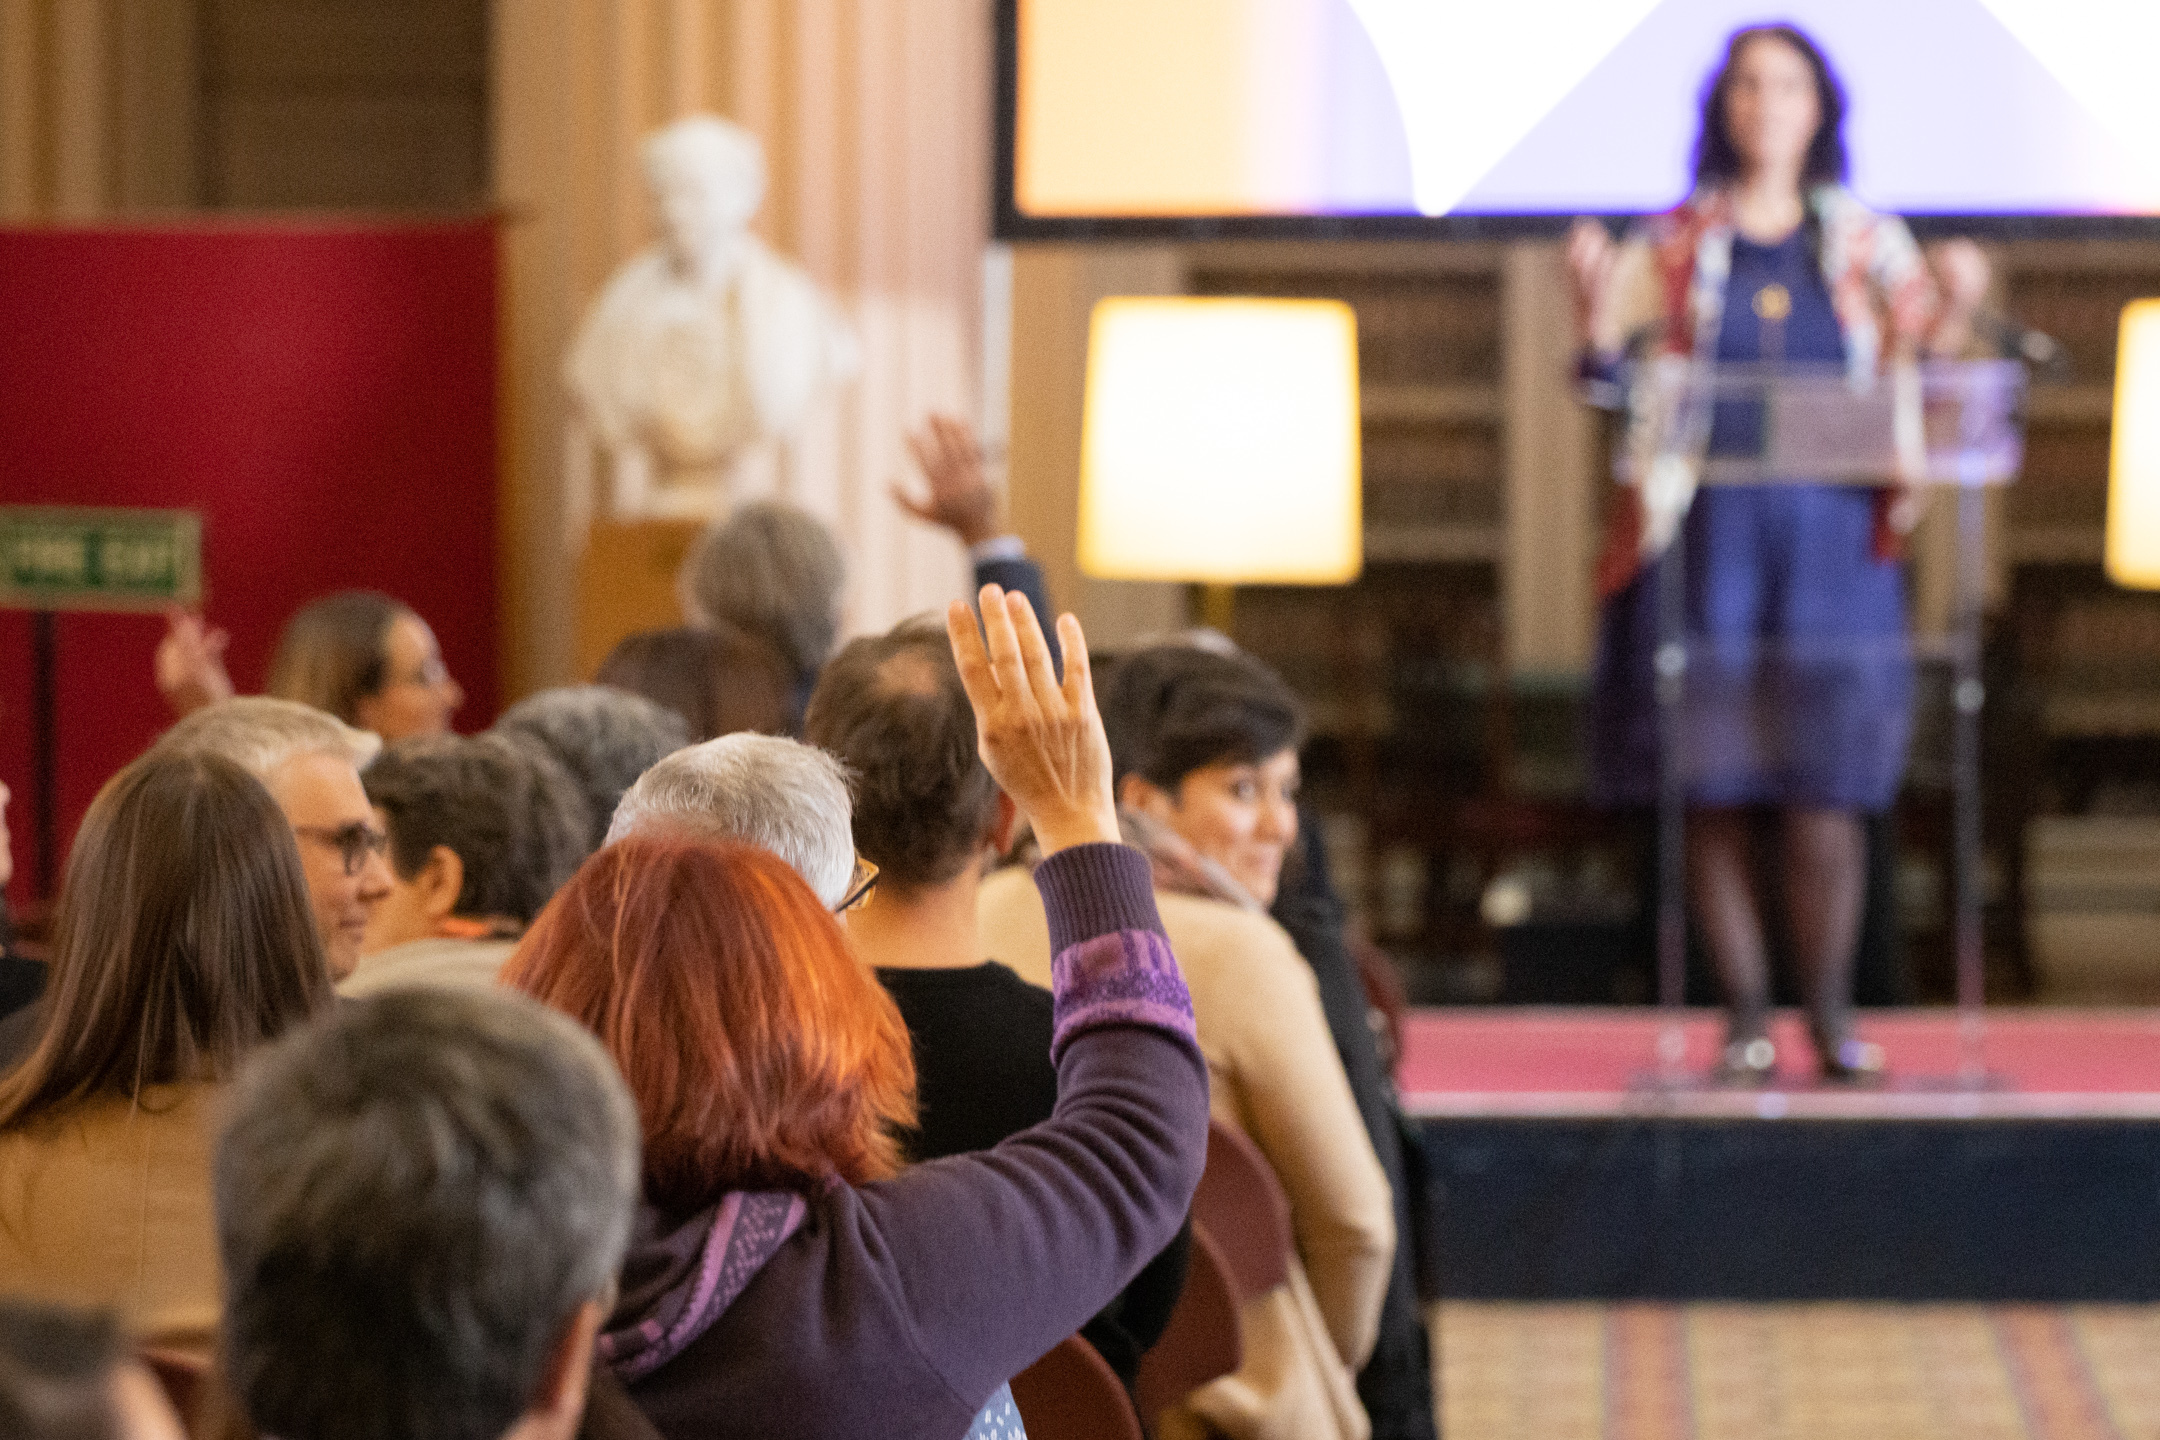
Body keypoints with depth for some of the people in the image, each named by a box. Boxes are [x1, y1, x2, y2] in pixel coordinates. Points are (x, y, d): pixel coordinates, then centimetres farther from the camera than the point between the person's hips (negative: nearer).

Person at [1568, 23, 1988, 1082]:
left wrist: (1953, 310, -7)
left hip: (1831, 547, 0)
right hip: (1703, 546, 0)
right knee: (1711, 793, -2)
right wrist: (1596, 308, -13)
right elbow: (1612, 380, 5)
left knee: (1825, 793, -6)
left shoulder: (1869, 245, 12)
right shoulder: (1673, 247, 10)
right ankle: (1745, 1016, 5)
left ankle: (1832, 1013, 4)